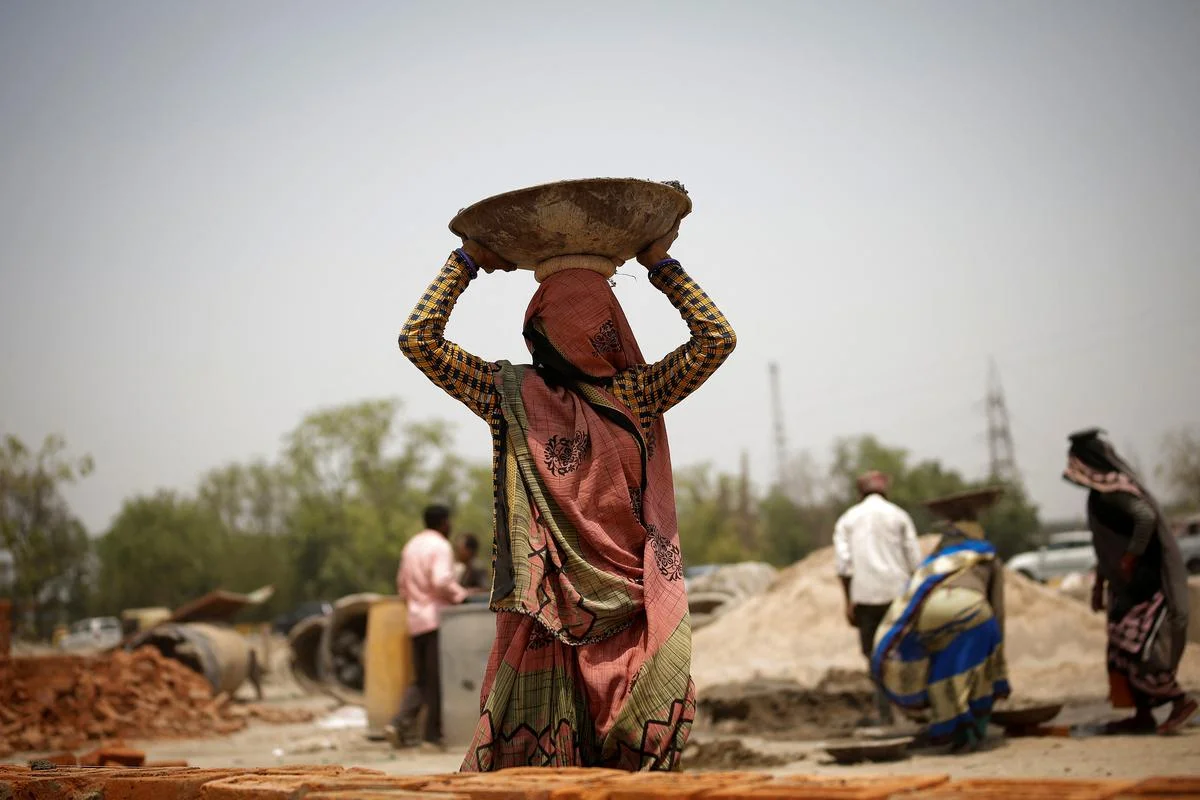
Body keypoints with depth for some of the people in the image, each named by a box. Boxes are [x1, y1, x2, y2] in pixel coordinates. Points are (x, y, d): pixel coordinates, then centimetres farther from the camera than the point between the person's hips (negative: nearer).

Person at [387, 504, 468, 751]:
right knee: (437, 680, -2)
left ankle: (401, 723, -3)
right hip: (437, 619, -8)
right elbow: (442, 581, -22)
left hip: (415, 621, 8)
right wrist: (461, 596, -10)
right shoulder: (441, 546, -9)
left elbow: (401, 584, 20)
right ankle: (432, 735, -1)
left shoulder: (411, 546, 17)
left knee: (422, 679, 13)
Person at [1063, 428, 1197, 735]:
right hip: (1126, 585, 10)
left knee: (1135, 647, -11)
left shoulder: (1115, 491, -18)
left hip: (1144, 580, -10)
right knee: (1122, 649, 10)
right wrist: (1099, 584, 22)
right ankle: (1143, 715, 15)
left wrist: (1131, 558, -27)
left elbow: (1146, 517, -34)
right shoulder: (1100, 494, 12)